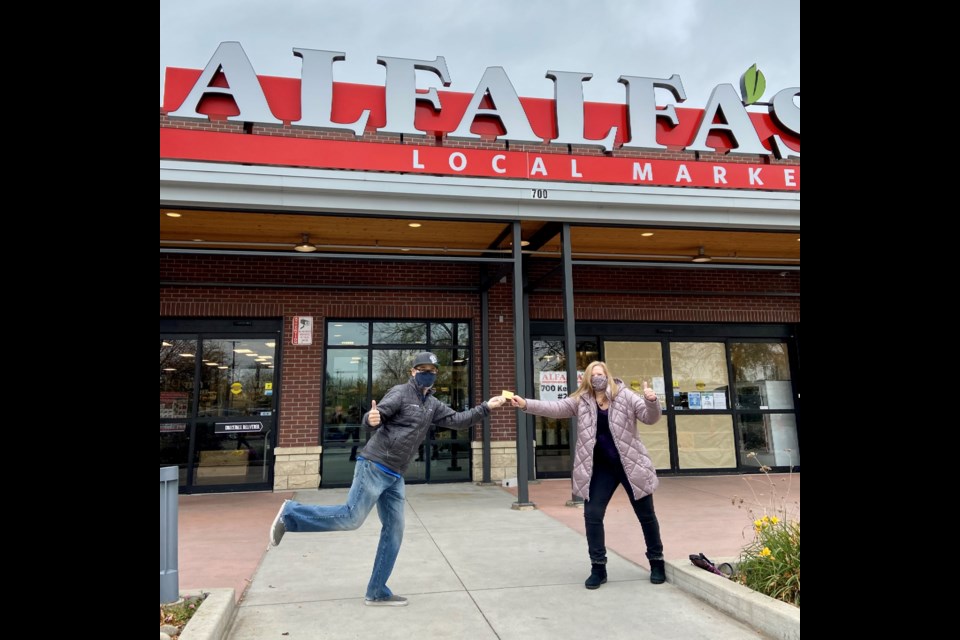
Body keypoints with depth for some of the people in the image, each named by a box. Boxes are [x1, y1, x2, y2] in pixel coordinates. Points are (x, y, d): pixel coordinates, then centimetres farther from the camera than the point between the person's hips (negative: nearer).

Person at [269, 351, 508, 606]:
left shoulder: (433, 405, 15)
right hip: (374, 466, -8)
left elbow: (458, 420, 16)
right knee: (351, 519, -10)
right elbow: (376, 416, -16)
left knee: (394, 533, 6)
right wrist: (371, 419, -40)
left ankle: (377, 593, 13)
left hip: (395, 476, 8)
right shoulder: (400, 393, -7)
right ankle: (291, 514, 8)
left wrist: (486, 407, 9)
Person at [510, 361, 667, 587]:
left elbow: (650, 417, -10)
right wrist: (526, 404, -23)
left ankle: (657, 563, 30)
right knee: (592, 515, -1)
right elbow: (555, 408, -10)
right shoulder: (580, 401, -1)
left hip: (631, 464, -2)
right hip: (600, 468, 2)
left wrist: (651, 401, -32)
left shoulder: (625, 395, -6)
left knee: (646, 515, 10)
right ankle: (598, 567, 13)